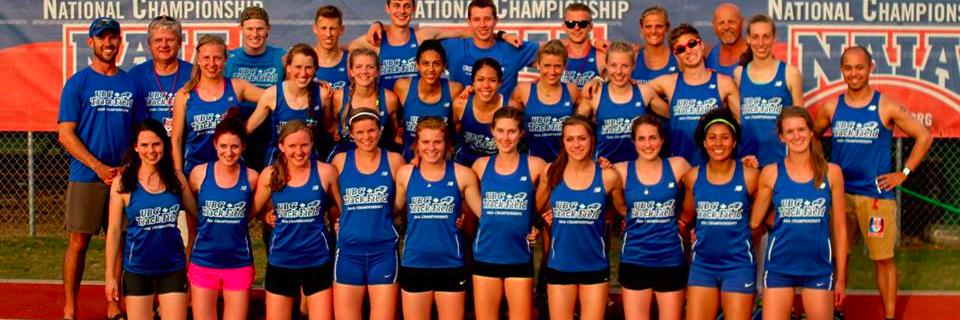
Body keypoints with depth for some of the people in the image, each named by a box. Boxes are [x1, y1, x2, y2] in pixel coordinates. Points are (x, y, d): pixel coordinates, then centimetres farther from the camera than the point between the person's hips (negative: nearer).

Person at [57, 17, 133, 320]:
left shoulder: (130, 82, 9)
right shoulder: (77, 83, -1)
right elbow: (65, 134, -5)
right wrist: (99, 167, -14)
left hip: (124, 176, 3)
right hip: (86, 178, -3)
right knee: (78, 242, -1)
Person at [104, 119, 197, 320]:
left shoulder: (176, 178, -1)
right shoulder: (123, 182, -8)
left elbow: (197, 213, 8)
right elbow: (114, 230, -5)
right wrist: (110, 275, -5)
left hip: (173, 267, 2)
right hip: (137, 269, -2)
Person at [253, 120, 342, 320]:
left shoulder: (325, 172, -7)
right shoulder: (269, 175, -3)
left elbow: (343, 209, 6)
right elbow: (254, 210, 10)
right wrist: (268, 217, -2)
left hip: (318, 262, -1)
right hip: (281, 262, 2)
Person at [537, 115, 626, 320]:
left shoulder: (608, 176, -7)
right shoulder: (552, 172, -4)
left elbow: (623, 210, 8)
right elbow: (538, 208, 11)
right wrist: (555, 216, -3)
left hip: (595, 266, -1)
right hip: (559, 266, 1)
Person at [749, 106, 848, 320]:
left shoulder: (831, 172, 1)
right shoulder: (771, 173, -1)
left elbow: (839, 227, 3)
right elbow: (754, 222, 6)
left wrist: (841, 277, 4)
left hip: (819, 267, 0)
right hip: (779, 267, 0)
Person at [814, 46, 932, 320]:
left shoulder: (887, 107, -5)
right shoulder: (831, 108, 3)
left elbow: (924, 136, 1)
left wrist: (903, 174, -2)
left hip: (877, 193, -3)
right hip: (839, 193, 3)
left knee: (883, 258, 2)